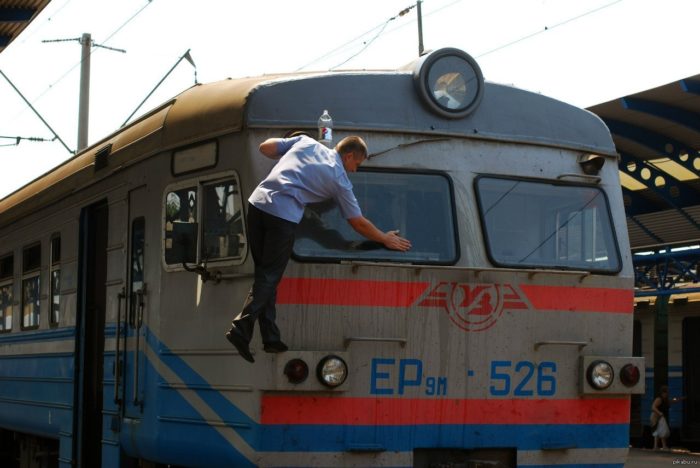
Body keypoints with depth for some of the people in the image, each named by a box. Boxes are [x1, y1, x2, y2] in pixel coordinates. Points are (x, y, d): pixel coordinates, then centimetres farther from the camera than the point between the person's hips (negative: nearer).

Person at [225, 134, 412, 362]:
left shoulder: (306, 142, 18)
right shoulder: (339, 178, 8)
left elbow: (265, 147, 16)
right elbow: (359, 223, 14)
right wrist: (386, 239, 28)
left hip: (257, 201, 6)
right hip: (283, 215, -6)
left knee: (264, 273, 12)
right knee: (269, 277, 3)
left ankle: (271, 337, 13)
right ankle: (241, 329, -12)